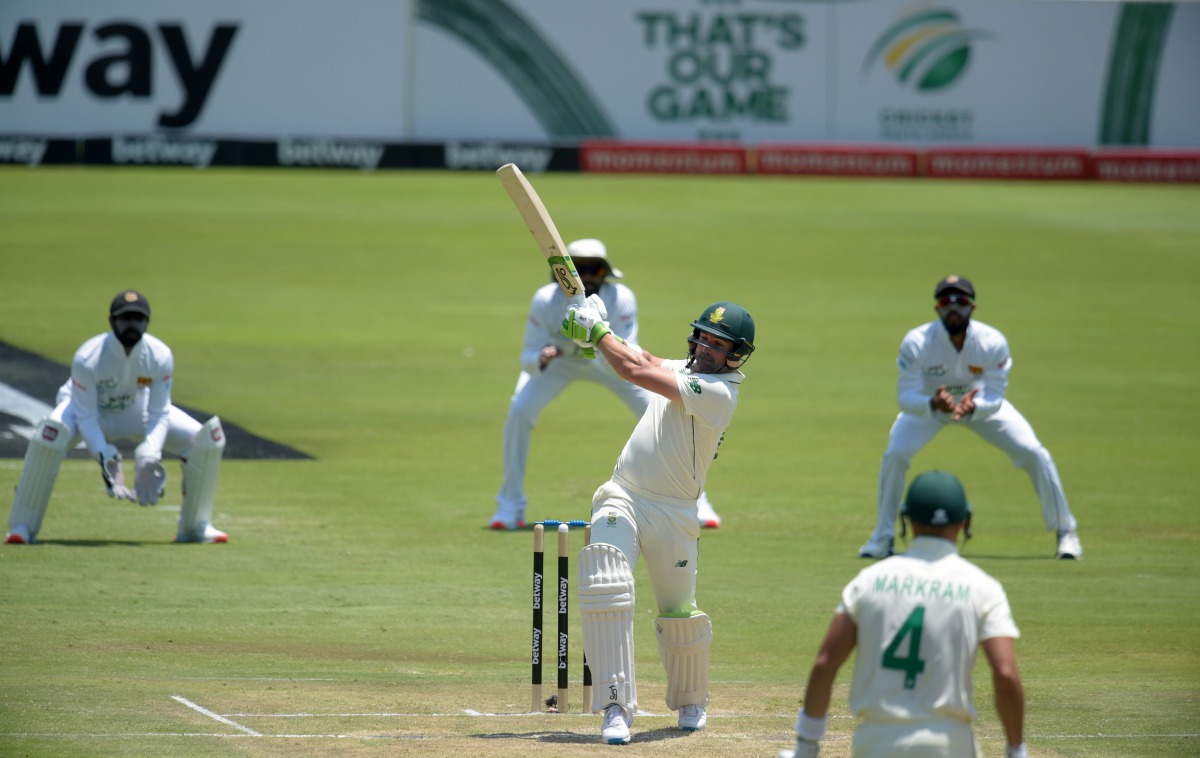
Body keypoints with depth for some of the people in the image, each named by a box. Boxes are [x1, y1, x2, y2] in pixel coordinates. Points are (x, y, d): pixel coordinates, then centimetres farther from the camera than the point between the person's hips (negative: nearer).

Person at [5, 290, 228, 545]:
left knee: (207, 437, -12)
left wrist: (149, 455, -34)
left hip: (135, 410, 3)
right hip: (85, 406, -3)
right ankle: (22, 527, -27)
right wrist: (106, 457, -41)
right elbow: (85, 418, -28)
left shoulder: (160, 357, -24)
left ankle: (195, 526, 7)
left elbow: (159, 415, -18)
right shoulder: (87, 359, -33)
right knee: (51, 431, -38)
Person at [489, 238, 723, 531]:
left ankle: (695, 502, 7)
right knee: (519, 413, -22)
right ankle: (510, 505, -6)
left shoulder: (621, 299, -35)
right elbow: (527, 359, -29)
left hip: (609, 361, 0)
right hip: (559, 361, 0)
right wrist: (542, 358, -52)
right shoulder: (546, 300, -33)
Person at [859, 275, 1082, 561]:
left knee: (1034, 454, -12)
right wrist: (933, 404, -54)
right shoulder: (917, 342, -33)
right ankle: (883, 537, -4)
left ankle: (1065, 531, 6)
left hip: (980, 401, 1)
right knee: (894, 454, -23)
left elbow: (995, 398, -26)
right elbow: (905, 396, -33)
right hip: (927, 404, -1)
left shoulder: (993, 342, -30)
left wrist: (972, 407, -50)